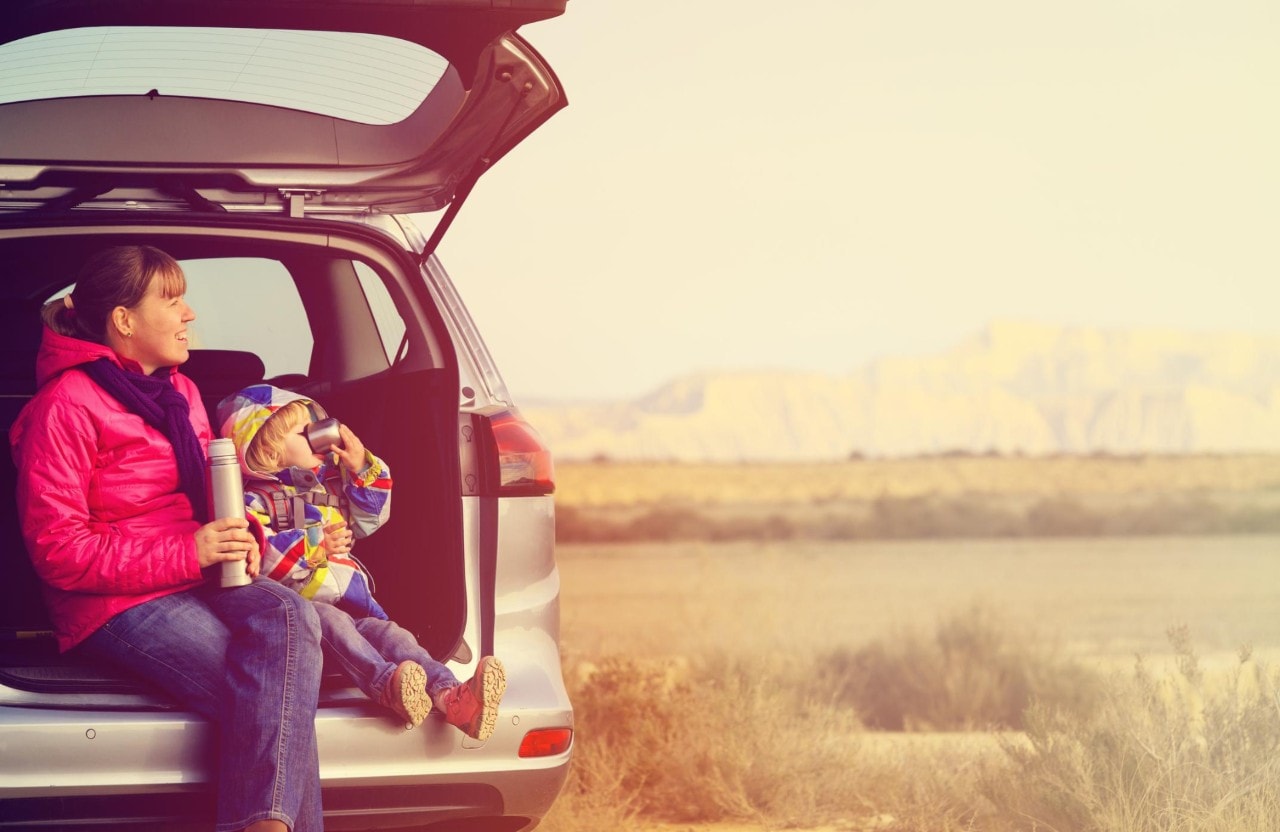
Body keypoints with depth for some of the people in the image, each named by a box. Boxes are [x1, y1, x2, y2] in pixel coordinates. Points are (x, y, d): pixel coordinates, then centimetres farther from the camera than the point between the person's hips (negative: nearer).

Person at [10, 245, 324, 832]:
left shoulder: (180, 393, 17)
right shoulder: (65, 405, -8)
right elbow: (58, 550, -13)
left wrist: (241, 536, 1)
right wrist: (187, 554, -19)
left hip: (197, 580, 7)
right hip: (114, 603, -7)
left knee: (289, 616, -29)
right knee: (271, 691, -30)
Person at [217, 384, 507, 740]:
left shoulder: (328, 483, 25)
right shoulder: (256, 500, 1)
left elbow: (367, 520, 32)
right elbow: (257, 554, -16)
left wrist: (362, 470, 18)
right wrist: (315, 547, -17)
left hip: (350, 600, 5)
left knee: (387, 632, -23)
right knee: (331, 621, -38)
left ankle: (451, 697, -52)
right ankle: (386, 683, -66)